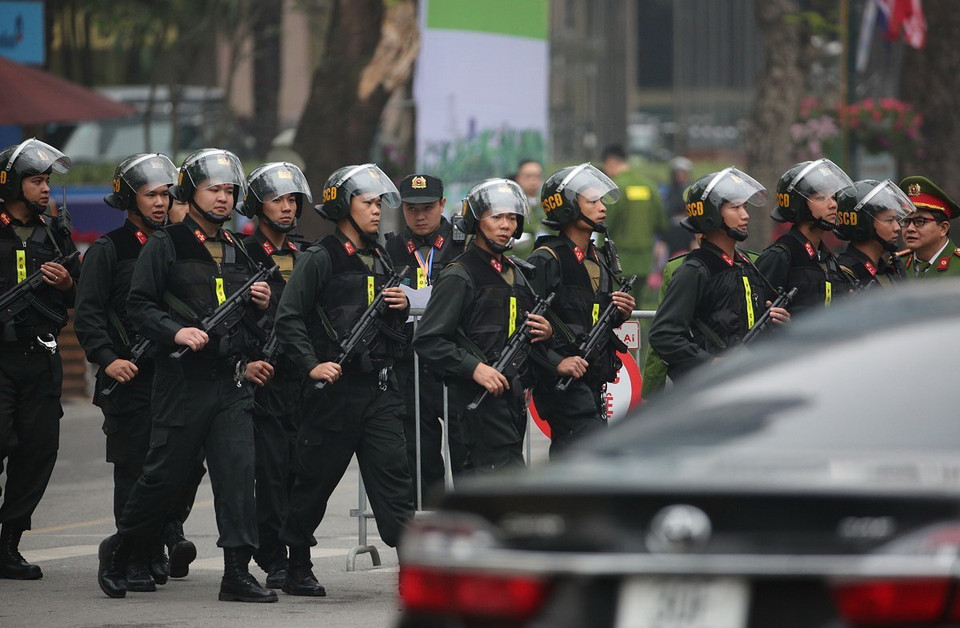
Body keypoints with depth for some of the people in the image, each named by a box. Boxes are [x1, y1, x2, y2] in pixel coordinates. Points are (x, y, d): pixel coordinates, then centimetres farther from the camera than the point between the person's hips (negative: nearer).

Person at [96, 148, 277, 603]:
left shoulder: (237, 253, 18)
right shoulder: (164, 246, 0)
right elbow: (139, 305, -6)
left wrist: (261, 304, 5)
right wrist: (176, 331, -20)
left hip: (232, 382, 5)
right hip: (181, 381, -5)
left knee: (238, 472, -6)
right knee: (164, 474, 1)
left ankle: (237, 573, -7)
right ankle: (118, 551, 22)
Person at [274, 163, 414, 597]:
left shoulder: (381, 260, 17)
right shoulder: (319, 260, -5)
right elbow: (288, 320, -11)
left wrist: (403, 306, 7)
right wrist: (312, 365, -20)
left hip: (380, 387, 5)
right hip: (334, 387, -5)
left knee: (393, 475, -5)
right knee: (314, 482, 6)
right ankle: (296, 568, 19)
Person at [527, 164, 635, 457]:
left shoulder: (601, 259, 15)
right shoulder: (546, 261, -11)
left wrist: (621, 313, 5)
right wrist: (557, 363, -25)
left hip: (593, 384, 9)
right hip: (563, 385, -9)